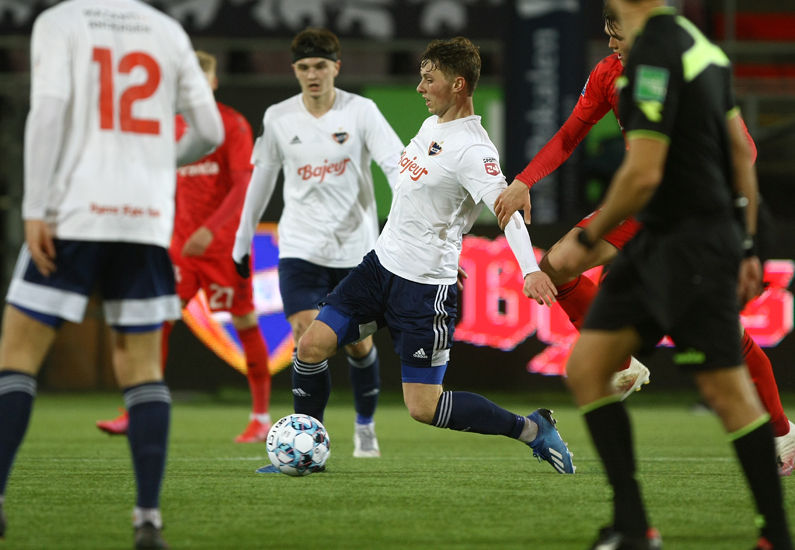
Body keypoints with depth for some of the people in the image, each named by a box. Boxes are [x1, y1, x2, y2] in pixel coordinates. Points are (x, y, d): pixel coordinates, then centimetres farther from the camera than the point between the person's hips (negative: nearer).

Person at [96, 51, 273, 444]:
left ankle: (261, 417, 10)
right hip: (183, 241, 5)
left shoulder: (233, 125, -8)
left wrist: (210, 228, -27)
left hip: (225, 243, -5)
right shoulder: (175, 126, 10)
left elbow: (243, 186, -16)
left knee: (245, 323, 1)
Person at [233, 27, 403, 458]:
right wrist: (242, 241, 18)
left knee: (359, 344, 10)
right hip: (300, 248, 0)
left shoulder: (360, 112, -8)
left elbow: (396, 165, -15)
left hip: (355, 246, 0)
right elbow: (263, 176, 13)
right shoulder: (279, 119, 0)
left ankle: (365, 426, 33)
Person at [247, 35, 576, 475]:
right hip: (382, 262, 8)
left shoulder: (472, 150, -20)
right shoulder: (432, 125, 9)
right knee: (312, 345, -2)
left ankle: (531, 429, 7)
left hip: (426, 287, -8)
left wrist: (530, 269, -47)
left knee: (423, 406, -7)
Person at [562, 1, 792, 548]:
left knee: (727, 390, -3)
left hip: (690, 246, -10)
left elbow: (643, 174, -22)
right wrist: (746, 243, 19)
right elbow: (741, 150, 15)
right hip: (657, 244, 10)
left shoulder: (655, 54, -19)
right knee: (587, 367, 7)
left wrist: (589, 237, -7)